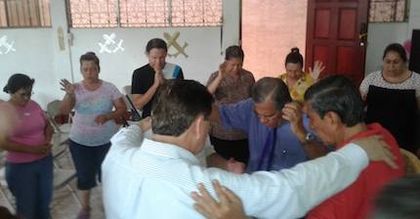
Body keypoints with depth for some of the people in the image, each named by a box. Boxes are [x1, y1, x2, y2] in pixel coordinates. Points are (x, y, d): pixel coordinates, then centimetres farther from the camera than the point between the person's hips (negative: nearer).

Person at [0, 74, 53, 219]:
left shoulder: (34, 105, 1)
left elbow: (48, 125, 12)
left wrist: (47, 141, -10)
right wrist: (32, 149, -23)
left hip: (45, 161, 5)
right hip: (20, 166, -5)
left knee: (44, 201, 19)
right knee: (26, 206, 10)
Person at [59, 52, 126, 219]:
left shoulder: (109, 88, -8)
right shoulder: (76, 88, -6)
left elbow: (122, 109, -6)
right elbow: (64, 111, -14)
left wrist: (107, 116, -24)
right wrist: (69, 94, -32)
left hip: (107, 141, -1)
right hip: (80, 142, 1)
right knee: (84, 175, 12)